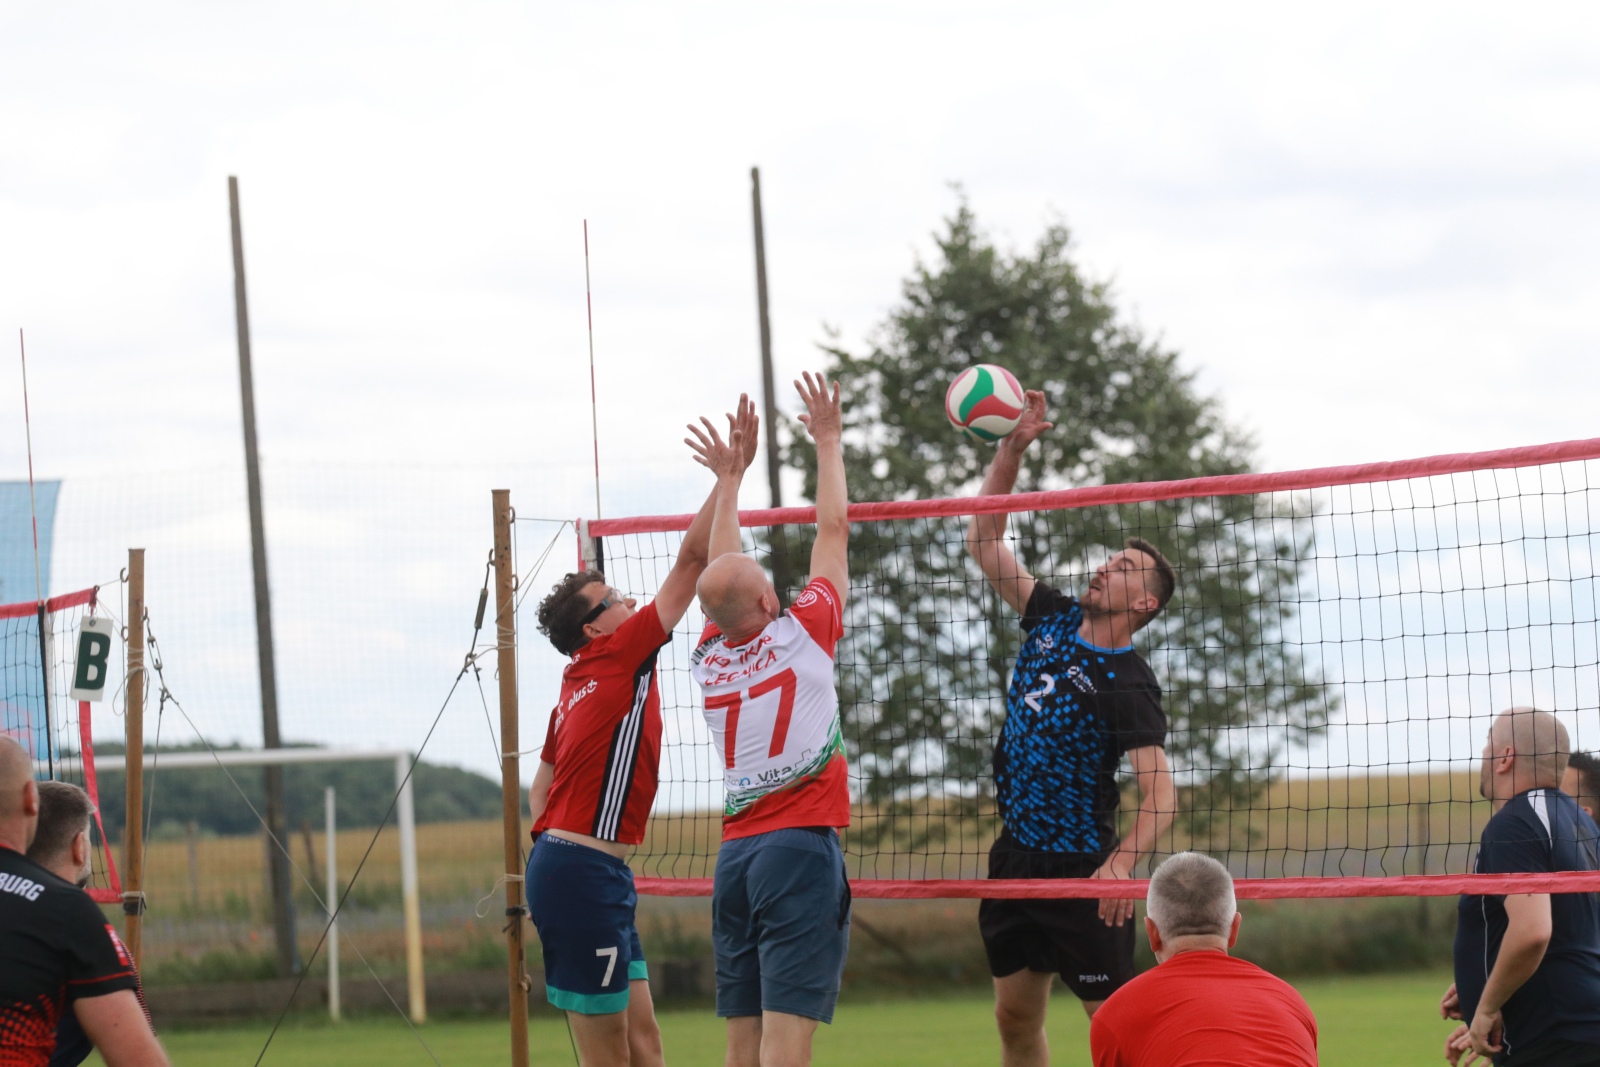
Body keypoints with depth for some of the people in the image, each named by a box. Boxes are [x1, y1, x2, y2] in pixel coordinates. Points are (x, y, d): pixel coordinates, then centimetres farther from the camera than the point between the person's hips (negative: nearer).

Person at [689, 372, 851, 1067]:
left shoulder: (709, 657, 9)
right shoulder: (800, 635, -3)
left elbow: (721, 571, 27)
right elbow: (832, 530, 7)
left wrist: (728, 481, 38)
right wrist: (827, 441, 19)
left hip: (735, 854, 6)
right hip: (802, 847, -6)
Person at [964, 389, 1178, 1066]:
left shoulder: (1127, 684, -14)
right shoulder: (1052, 619, 5)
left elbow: (1160, 794, -22)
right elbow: (984, 543, 12)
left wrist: (1122, 862, -39)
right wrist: (1011, 447, 1)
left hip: (1081, 869, -7)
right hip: (1017, 856, 8)